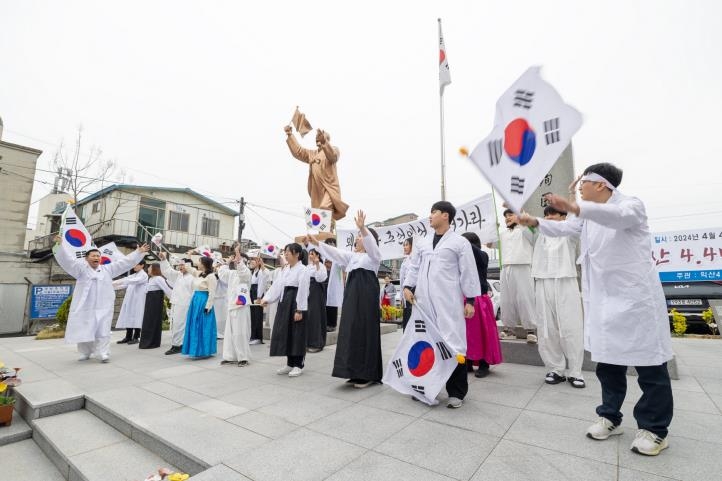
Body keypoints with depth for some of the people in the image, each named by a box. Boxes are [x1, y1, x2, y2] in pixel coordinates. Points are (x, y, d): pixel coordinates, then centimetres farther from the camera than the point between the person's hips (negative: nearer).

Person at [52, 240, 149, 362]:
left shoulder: (107, 269, 13)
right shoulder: (81, 268, 5)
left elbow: (124, 262, 13)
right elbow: (67, 259, -7)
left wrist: (139, 252, 8)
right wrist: (59, 245, -23)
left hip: (103, 307, 1)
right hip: (84, 306, -1)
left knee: (102, 331, -1)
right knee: (84, 331, 7)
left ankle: (103, 353, 0)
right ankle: (85, 353, 22)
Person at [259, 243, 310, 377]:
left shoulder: (302, 270, -11)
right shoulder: (285, 270, 14)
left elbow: (302, 291, -16)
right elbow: (276, 286, 8)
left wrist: (299, 310, -19)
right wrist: (266, 299, -5)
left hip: (296, 303, -8)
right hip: (284, 302, 8)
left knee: (296, 334, -1)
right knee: (284, 333, 10)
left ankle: (298, 365, 12)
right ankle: (290, 363, 23)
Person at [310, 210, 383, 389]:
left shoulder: (374, 254, 2)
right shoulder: (351, 256, 22)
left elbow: (370, 244, -19)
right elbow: (335, 252, 14)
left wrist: (363, 228, -36)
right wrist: (317, 243, 4)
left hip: (367, 294, -7)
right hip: (352, 294, 7)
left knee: (366, 332, -5)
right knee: (351, 332, 5)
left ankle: (367, 374, 4)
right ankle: (356, 372, 14)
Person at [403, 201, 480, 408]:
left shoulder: (460, 242, 2)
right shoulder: (422, 244, 16)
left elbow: (468, 273, -1)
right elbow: (414, 267, 16)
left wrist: (470, 300, -5)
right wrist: (408, 286, 1)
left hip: (448, 301, -5)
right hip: (424, 300, 5)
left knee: (452, 344, -3)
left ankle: (456, 392, 11)